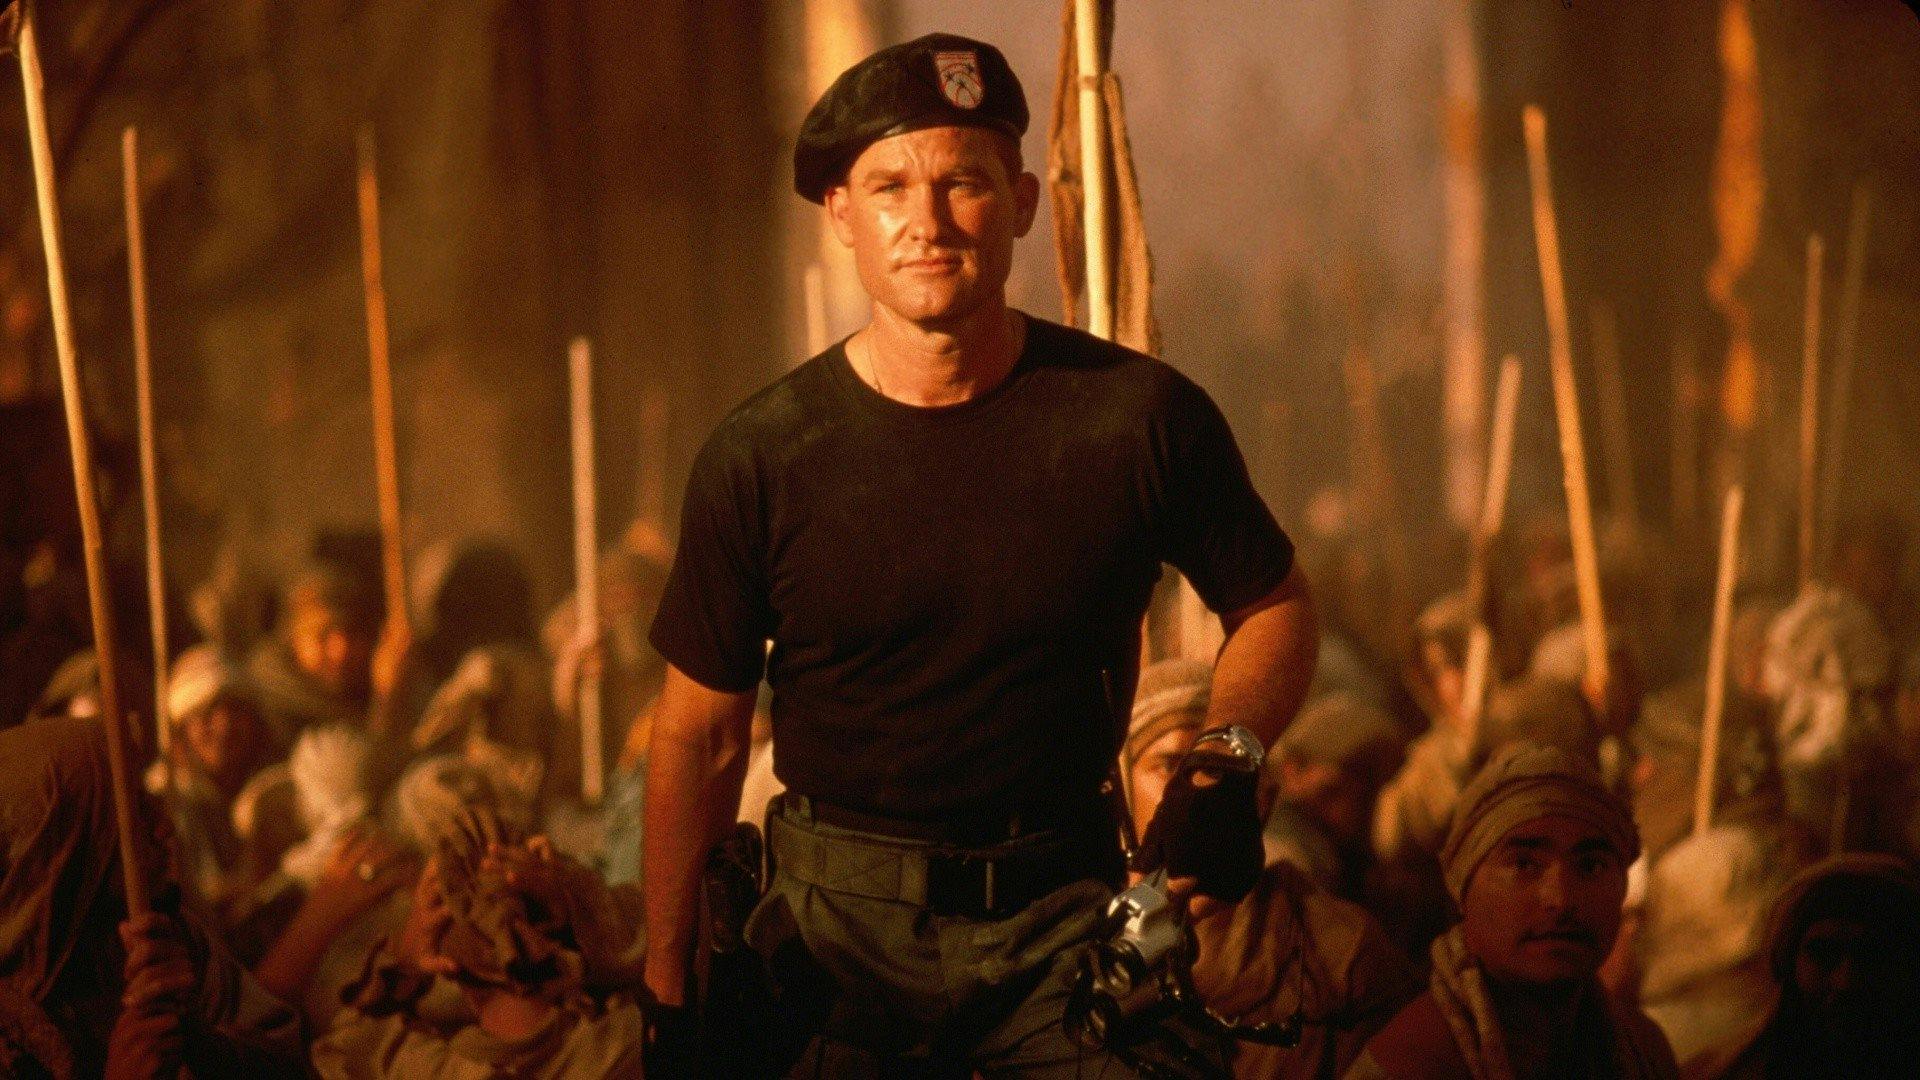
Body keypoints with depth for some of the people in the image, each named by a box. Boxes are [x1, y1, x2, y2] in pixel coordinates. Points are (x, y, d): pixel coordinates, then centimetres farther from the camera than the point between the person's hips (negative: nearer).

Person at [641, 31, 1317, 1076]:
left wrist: (1228, 762, -8)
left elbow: (1275, 606, 11)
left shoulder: (1141, 417, -5)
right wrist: (669, 991, 2)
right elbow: (700, 732, 2)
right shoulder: (760, 458, -5)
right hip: (837, 923, 0)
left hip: (1063, 914, 0)